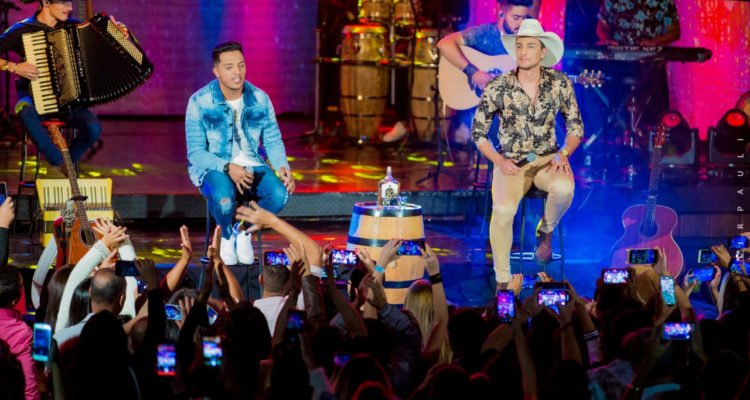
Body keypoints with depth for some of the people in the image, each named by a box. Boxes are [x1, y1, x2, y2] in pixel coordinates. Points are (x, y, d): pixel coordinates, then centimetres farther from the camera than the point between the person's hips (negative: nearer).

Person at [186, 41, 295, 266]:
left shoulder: (260, 99, 2)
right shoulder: (200, 102, -8)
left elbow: (273, 141, 8)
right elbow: (195, 152, -10)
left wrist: (283, 167, -15)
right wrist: (228, 168, -26)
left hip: (252, 166, 3)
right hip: (214, 168, -3)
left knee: (280, 193, -29)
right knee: (223, 197, -38)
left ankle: (244, 231, 3)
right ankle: (227, 236, 0)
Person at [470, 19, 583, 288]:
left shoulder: (559, 83, -3)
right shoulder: (498, 87, -7)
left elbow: (576, 126, 6)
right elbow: (478, 131, 2)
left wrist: (564, 153, -13)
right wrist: (499, 161, -13)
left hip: (546, 160, 1)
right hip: (510, 163, -1)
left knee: (564, 188, -34)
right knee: (503, 210, -31)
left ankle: (545, 231, 1)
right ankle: (503, 281, -15)